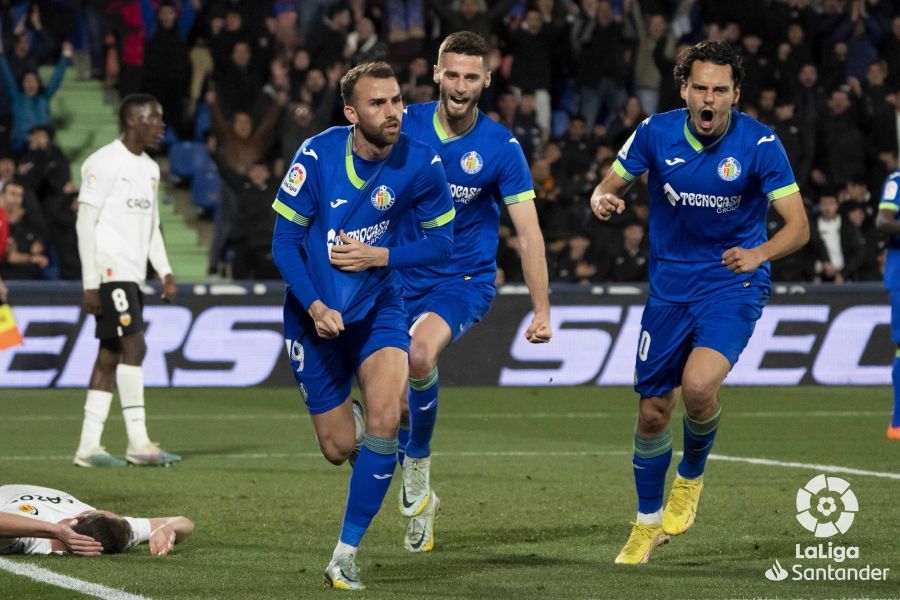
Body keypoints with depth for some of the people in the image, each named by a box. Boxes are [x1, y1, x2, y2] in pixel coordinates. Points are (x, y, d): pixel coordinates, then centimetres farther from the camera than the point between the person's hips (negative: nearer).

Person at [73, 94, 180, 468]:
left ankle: (88, 447, 6)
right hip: (110, 271, -8)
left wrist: (165, 272, 9)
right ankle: (138, 443, -11)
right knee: (133, 346, -13)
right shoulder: (104, 164, -9)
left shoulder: (149, 169, 17)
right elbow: (85, 223, -12)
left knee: (111, 356, 5)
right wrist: (90, 283, -16)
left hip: (133, 275, 8)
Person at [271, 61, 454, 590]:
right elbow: (284, 242, -11)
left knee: (385, 418, -23)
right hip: (316, 314, 0)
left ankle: (346, 556, -11)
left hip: (379, 309, 0)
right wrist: (315, 307, -23)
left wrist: (379, 256, -18)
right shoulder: (317, 156, -17)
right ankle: (344, 419, 45)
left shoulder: (420, 165, -14)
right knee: (339, 448, 3)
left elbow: (441, 243, -3)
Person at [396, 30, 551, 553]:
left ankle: (417, 467, -9)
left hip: (466, 281, -3)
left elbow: (529, 232, -10)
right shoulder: (405, 126, -5)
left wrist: (542, 310, -15)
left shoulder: (501, 147, -10)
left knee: (420, 355, -31)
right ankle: (419, 499, 27)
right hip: (403, 277, 3)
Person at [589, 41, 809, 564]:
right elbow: (612, 186, 4)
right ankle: (648, 524, 30)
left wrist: (759, 253, -37)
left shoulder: (760, 144, -15)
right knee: (653, 413, 6)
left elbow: (799, 226, -16)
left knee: (698, 385, -27)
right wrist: (604, 200, -21)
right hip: (670, 288, 3)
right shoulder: (656, 134, -8)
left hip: (734, 286, -3)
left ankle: (692, 478, 4)